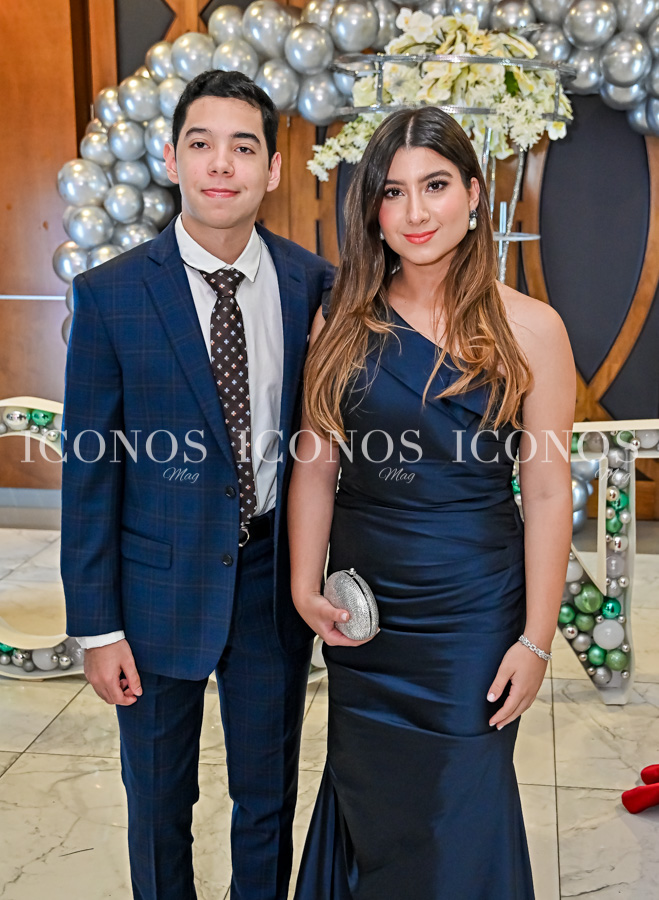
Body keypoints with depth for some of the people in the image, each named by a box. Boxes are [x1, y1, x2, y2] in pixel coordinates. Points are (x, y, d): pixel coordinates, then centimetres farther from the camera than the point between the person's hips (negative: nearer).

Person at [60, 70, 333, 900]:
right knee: (158, 802, 18)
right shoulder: (109, 294, -10)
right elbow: (89, 468, -8)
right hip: (160, 583, -1)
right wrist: (97, 625, -8)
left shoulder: (311, 284, -3)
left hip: (274, 578, 2)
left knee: (269, 797, 19)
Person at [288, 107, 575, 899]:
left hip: (472, 614, -2)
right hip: (362, 606, 3)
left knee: (460, 813, 14)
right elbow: (316, 465, 1)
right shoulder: (342, 321, -1)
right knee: (369, 802, 19)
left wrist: (536, 640, -9)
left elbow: (547, 494, -8)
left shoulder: (529, 329, -9)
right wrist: (305, 586, -8)